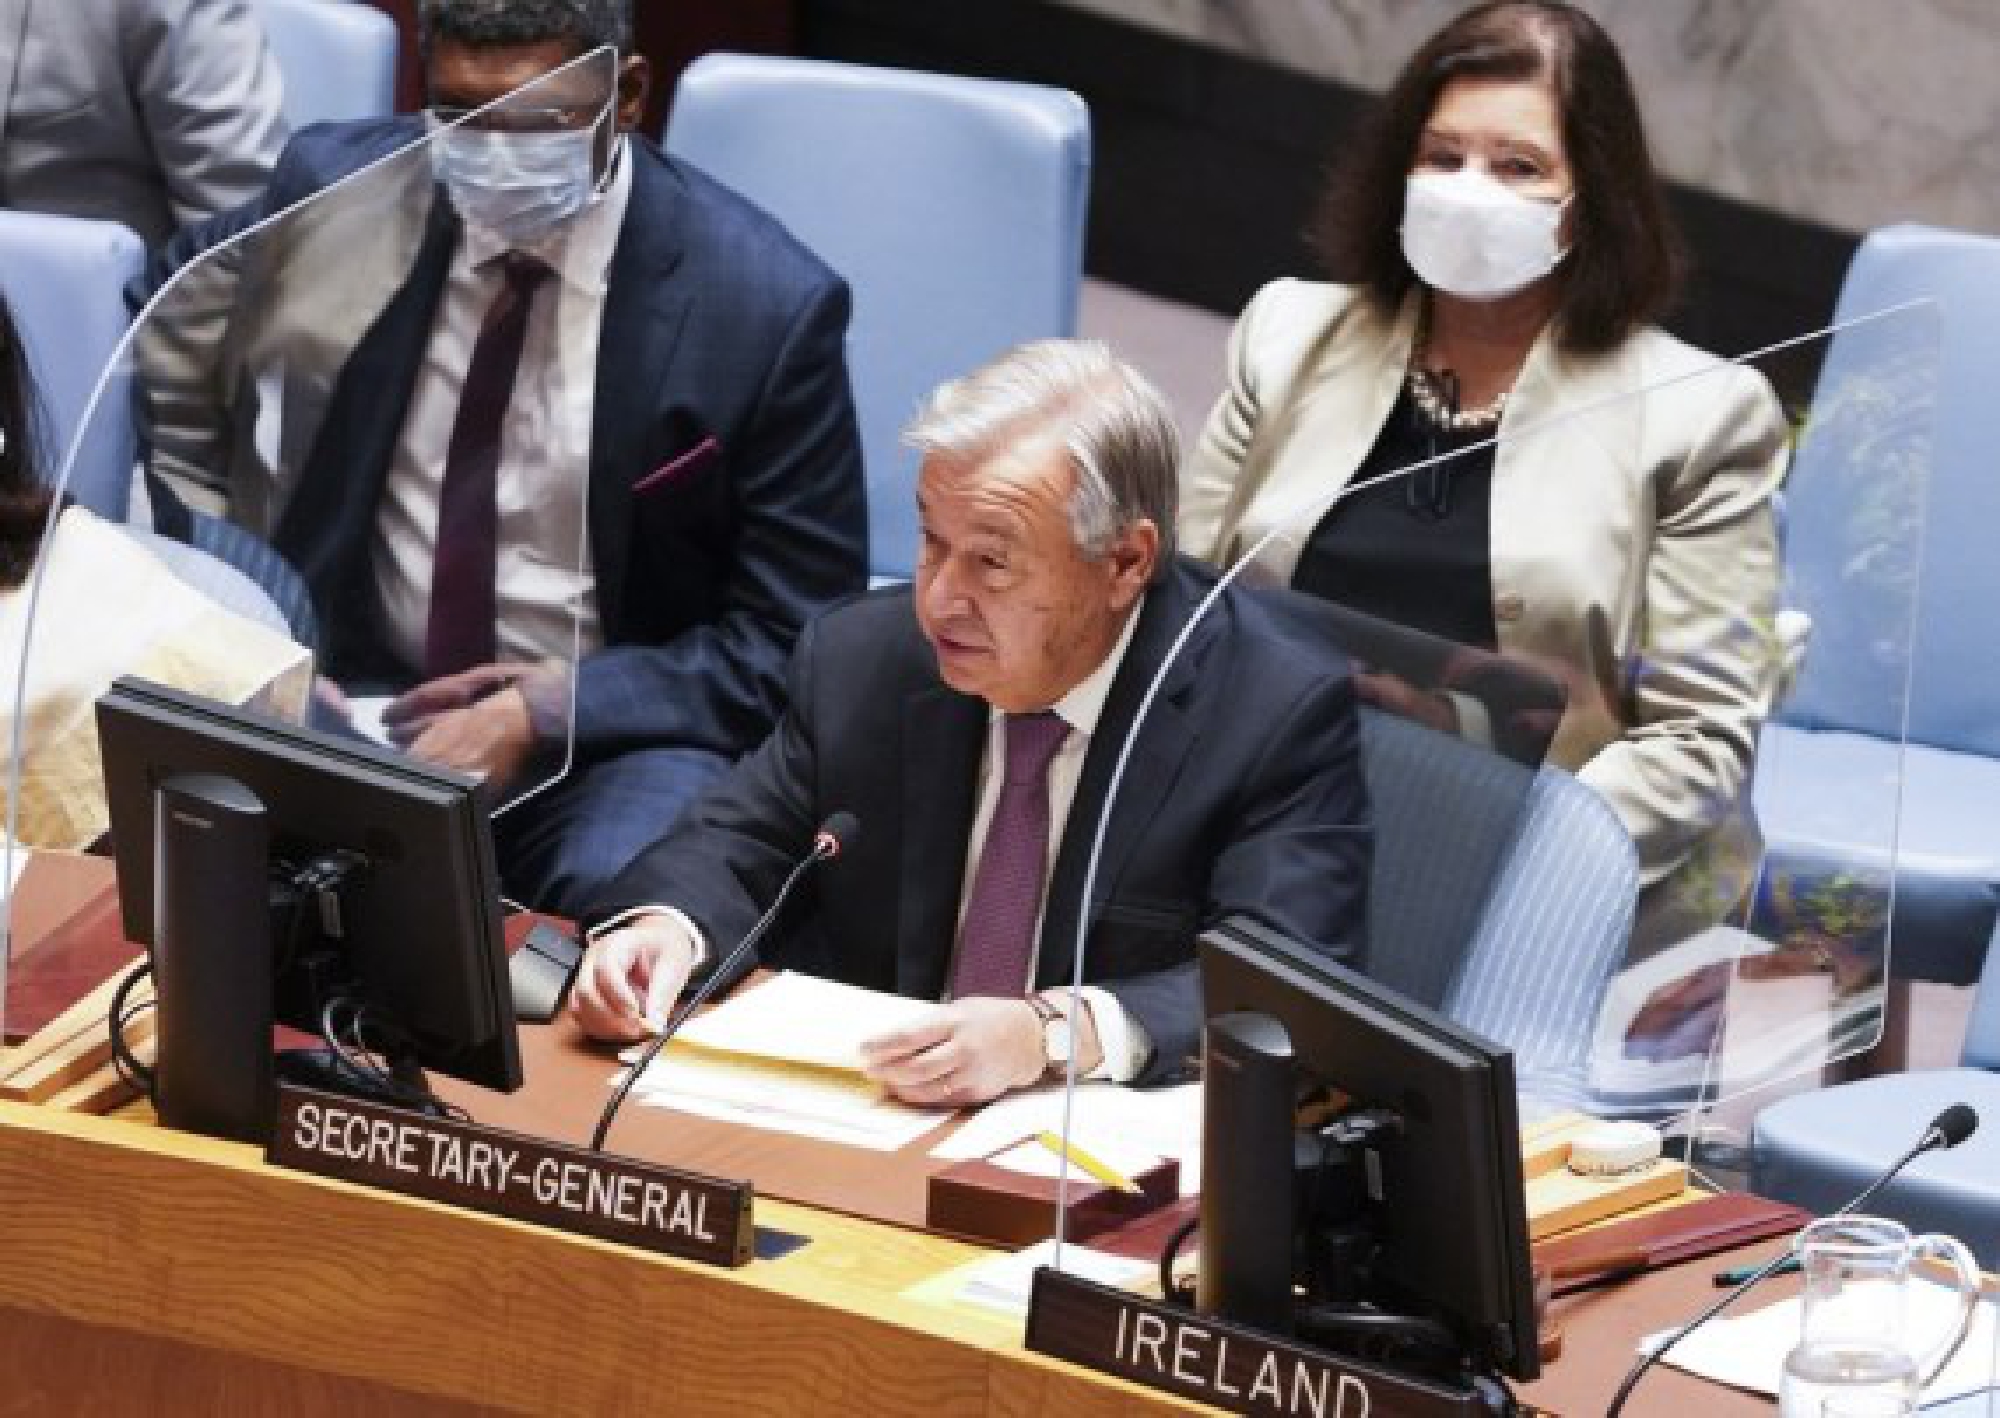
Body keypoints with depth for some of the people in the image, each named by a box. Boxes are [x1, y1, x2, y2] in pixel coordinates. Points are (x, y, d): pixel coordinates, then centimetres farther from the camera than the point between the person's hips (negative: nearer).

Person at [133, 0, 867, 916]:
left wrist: (542, 716, -17)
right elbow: (179, 317, 20)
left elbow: (799, 639, -7)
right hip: (357, 694, 3)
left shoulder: (763, 299, -12)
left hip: (614, 727, -3)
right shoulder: (338, 190, -3)